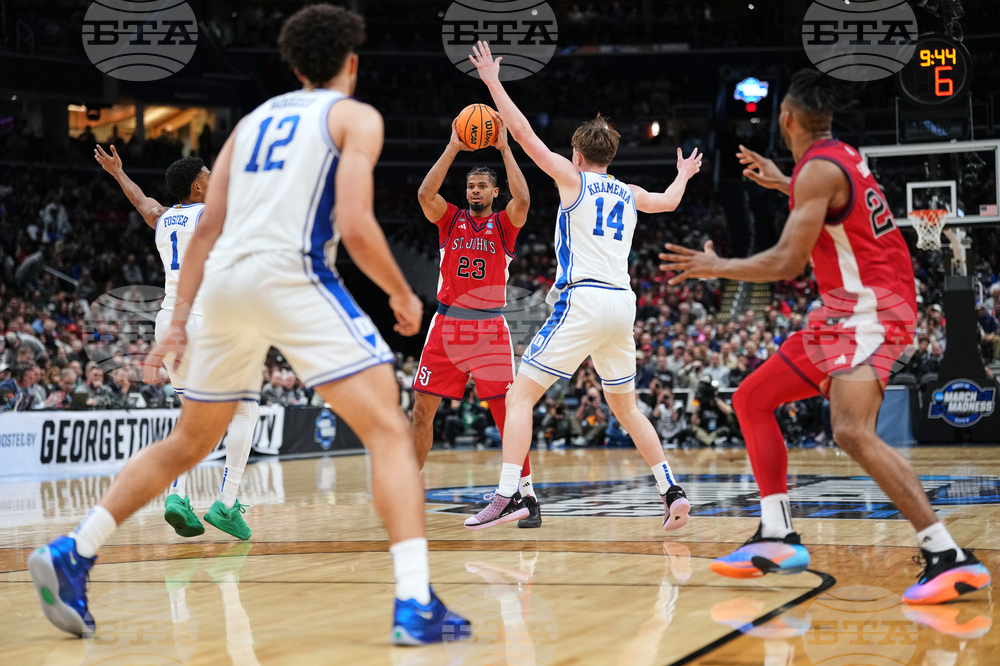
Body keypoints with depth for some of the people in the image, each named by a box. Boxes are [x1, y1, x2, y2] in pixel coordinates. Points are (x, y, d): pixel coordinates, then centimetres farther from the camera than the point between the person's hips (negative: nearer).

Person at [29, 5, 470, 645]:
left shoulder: (254, 120, 25)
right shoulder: (356, 117, 8)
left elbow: (208, 226, 19)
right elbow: (355, 226, -7)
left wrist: (179, 318, 20)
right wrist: (404, 295, 7)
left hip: (224, 280, 6)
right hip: (292, 274, -6)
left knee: (189, 442, 23)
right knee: (390, 431, -6)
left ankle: (71, 554, 22)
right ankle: (416, 605, -19)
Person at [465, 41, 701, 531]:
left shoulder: (572, 179, 4)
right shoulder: (629, 194, 19)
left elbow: (524, 134, 0)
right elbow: (668, 201, 41)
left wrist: (493, 82, 9)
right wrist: (683, 176, 63)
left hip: (582, 299, -6)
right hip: (622, 303, 6)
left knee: (520, 395, -4)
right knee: (625, 407, 21)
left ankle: (508, 495, -18)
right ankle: (671, 491, 11)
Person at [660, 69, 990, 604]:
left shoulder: (818, 169, -15)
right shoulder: (842, 157, 13)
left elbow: (787, 262, -19)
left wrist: (717, 267, -6)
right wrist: (783, 184, 37)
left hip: (868, 309, -10)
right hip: (844, 311, 10)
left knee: (852, 432, -27)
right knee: (752, 399, 11)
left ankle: (948, 557, -28)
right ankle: (777, 538, 9)